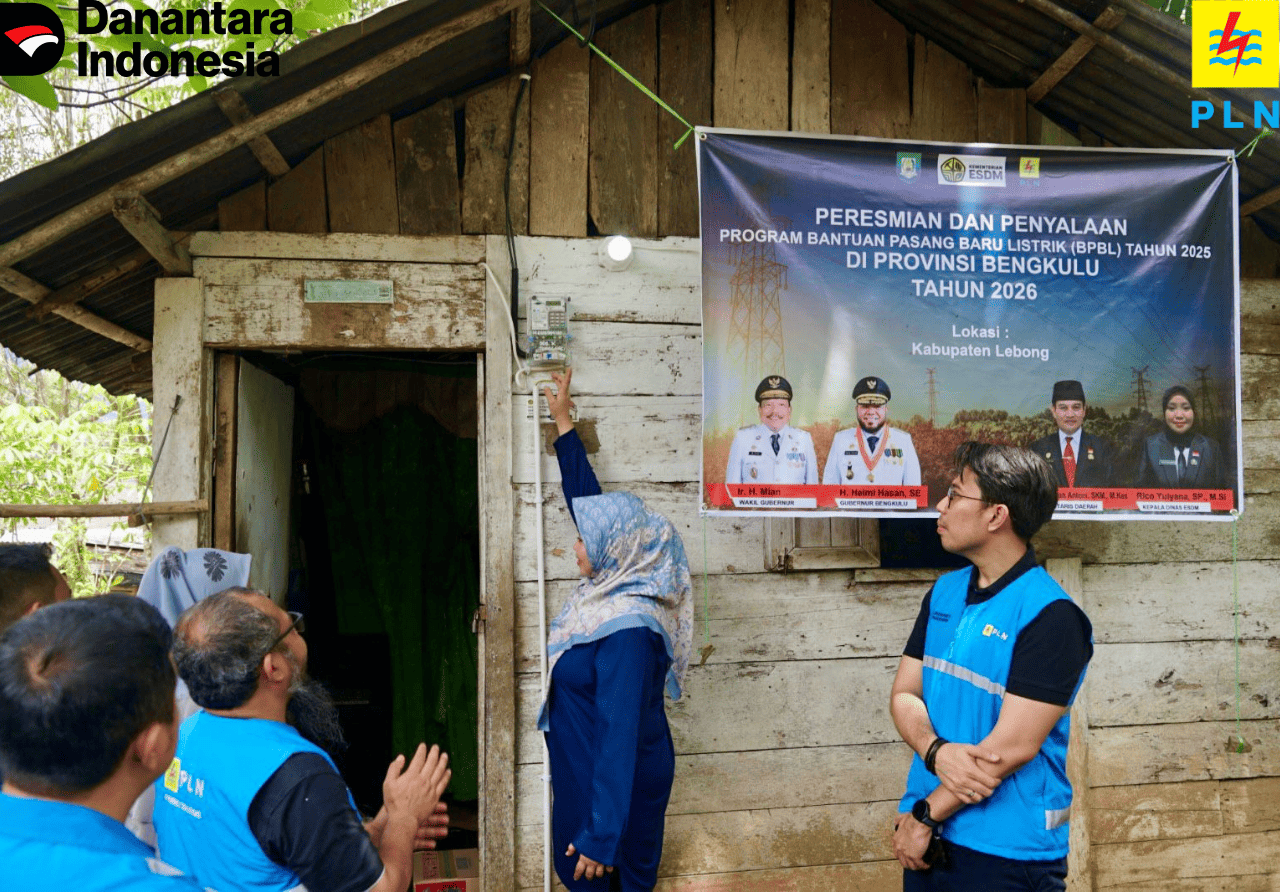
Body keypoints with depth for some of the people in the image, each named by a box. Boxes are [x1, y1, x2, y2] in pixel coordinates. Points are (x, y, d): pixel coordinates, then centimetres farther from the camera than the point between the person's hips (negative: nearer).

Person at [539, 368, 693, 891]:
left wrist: (600, 838, -28)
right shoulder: (615, 584, -2)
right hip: (584, 769, 9)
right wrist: (563, 421, 17)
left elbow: (621, 736, -29)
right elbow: (587, 499, 10)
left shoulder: (627, 631, -28)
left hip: (615, 783, -9)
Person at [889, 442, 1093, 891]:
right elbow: (904, 694, 4)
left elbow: (1013, 746, -20)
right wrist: (937, 752, -16)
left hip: (1006, 855, -6)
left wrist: (924, 816, -13)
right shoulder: (944, 592, 5)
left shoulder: (1051, 617, -17)